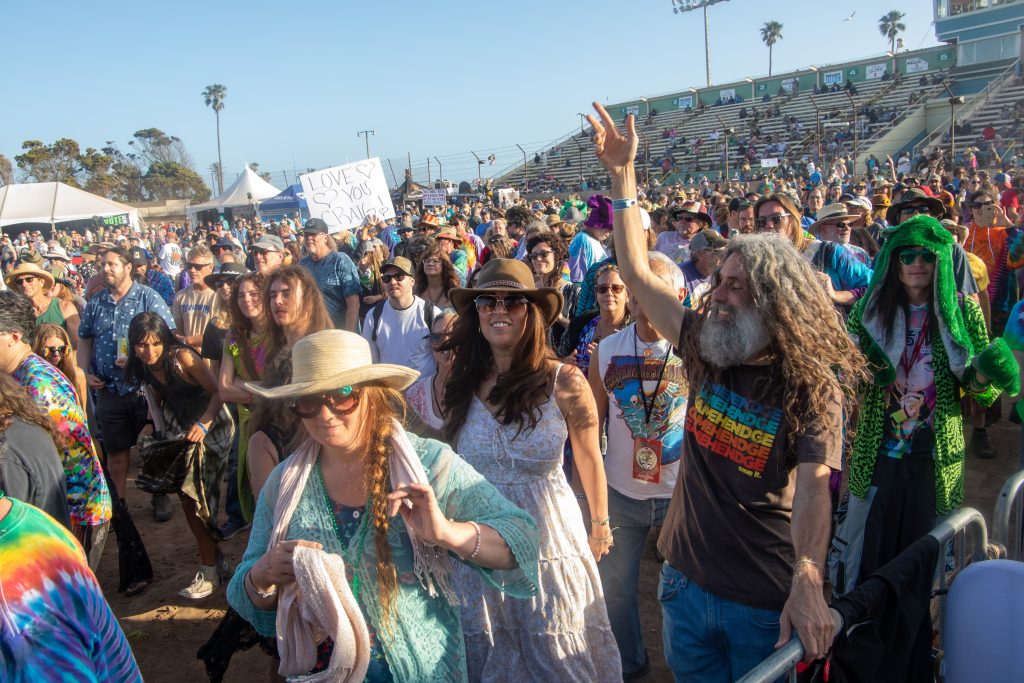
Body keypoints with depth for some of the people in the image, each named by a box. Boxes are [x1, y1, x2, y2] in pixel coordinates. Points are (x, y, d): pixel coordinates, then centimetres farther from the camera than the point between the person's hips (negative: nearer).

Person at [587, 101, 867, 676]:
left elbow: (813, 486, -25)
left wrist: (808, 586, -41)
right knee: (692, 675, 22)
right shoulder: (706, 348, -2)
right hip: (686, 580, 5)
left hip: (767, 603, -4)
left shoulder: (814, 384, -14)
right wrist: (623, 173, -5)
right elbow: (638, 272, -1)